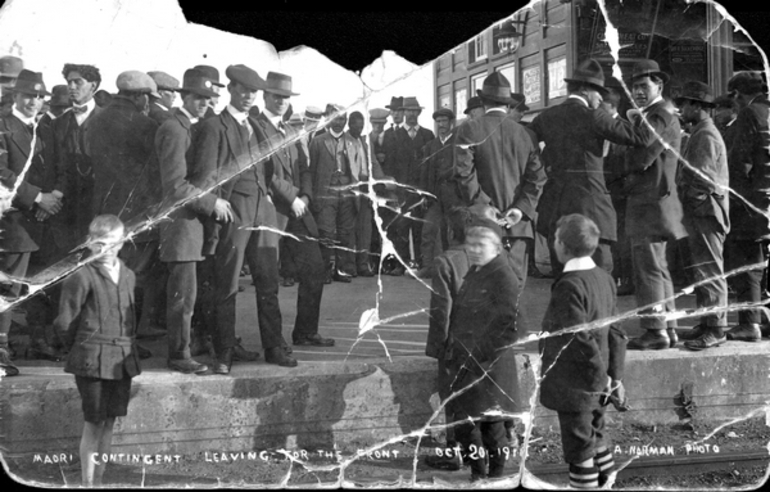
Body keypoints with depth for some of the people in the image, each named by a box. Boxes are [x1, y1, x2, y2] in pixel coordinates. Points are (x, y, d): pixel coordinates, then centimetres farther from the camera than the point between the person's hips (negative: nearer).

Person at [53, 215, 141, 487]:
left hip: (123, 360, 6)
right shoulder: (81, 277, -10)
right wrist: (83, 347, 3)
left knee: (109, 423, 11)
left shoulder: (128, 276, 10)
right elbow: (63, 323, -8)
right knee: (94, 424, -2)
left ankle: (99, 479, 21)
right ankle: (88, 482, 8)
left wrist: (128, 347, 9)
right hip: (93, 361, -5)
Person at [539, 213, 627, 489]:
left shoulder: (569, 285, -22)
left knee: (579, 449, 3)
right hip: (595, 385, 9)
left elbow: (580, 339, -24)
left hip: (573, 385, -8)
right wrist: (615, 376, 13)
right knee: (595, 437, 22)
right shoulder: (604, 278, 4)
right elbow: (615, 334, 9)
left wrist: (603, 376, -14)